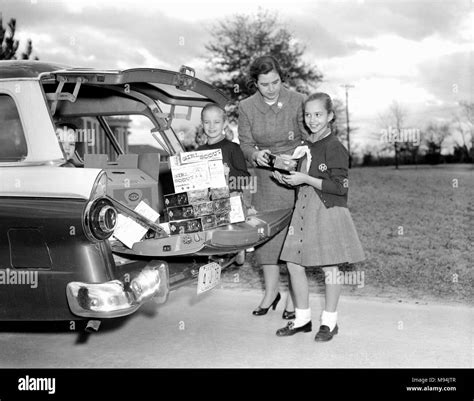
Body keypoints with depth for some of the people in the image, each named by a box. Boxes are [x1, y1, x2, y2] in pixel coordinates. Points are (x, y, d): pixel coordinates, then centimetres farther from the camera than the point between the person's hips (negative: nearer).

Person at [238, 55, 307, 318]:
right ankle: (271, 291, 23)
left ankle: (294, 296, 12)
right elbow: (245, 145, 1)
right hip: (266, 178, 3)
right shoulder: (246, 107, -1)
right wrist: (255, 155, -21)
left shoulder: (297, 102, -8)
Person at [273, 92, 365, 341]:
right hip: (304, 209, 8)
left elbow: (340, 187, -18)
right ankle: (302, 318, 21)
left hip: (328, 211, -8)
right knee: (294, 264, 7)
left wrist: (305, 179, -19)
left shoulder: (334, 148, -12)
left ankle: (329, 321, 17)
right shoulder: (305, 146, 12)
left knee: (329, 267, 3)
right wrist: (288, 179, 4)